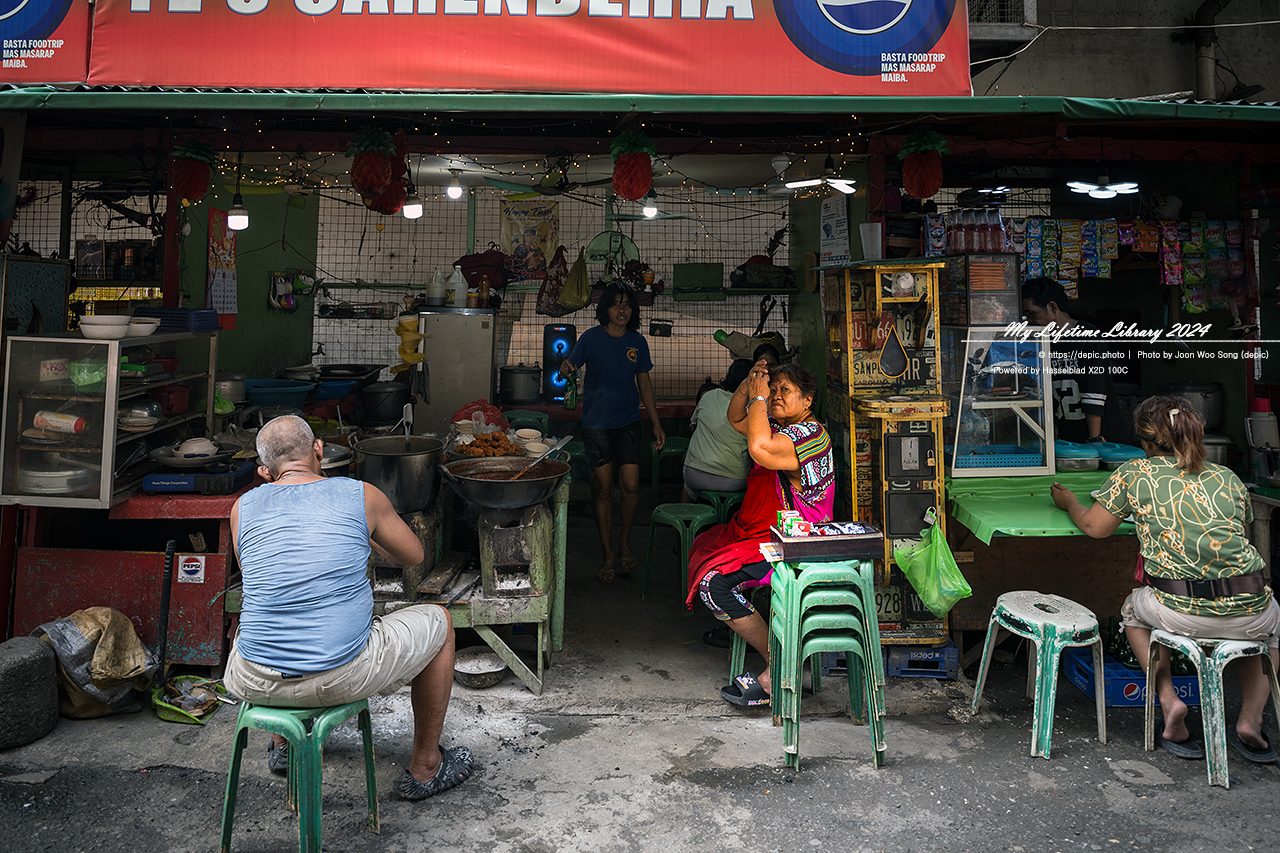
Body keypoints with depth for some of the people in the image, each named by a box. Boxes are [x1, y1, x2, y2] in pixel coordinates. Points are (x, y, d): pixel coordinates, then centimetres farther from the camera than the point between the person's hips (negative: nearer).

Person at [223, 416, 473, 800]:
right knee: (437, 622, 21)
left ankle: (282, 746, 51)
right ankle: (425, 768, 31)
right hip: (342, 678, -4)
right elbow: (413, 555, 13)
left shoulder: (244, 507, 2)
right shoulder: (362, 496, -4)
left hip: (255, 683, 4)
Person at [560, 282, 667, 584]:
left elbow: (644, 383, 11)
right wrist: (565, 369, -30)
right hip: (596, 423, -2)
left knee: (631, 485, -8)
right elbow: (570, 366, -4)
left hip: (628, 421, 2)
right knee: (604, 489, 2)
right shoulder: (592, 337, -3)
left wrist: (656, 424, 9)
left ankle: (625, 542, 17)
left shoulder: (637, 341, 4)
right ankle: (608, 555, 15)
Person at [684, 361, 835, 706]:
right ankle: (736, 624, 34)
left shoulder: (810, 433, -20)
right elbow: (736, 419, 20)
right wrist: (750, 382, 3)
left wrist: (758, 398, -22)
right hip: (763, 534, 11)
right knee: (705, 547, 26)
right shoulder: (779, 426, 11)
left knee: (715, 583, -23)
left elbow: (759, 448, -36)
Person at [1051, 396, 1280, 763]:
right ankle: (1250, 721, 22)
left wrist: (1068, 502, 34)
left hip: (1182, 612, -3)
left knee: (1133, 610, 33)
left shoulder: (1134, 474, 4)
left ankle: (1169, 701, 15)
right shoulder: (1228, 478, 13)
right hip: (1248, 612, 3)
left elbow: (1094, 527, 13)